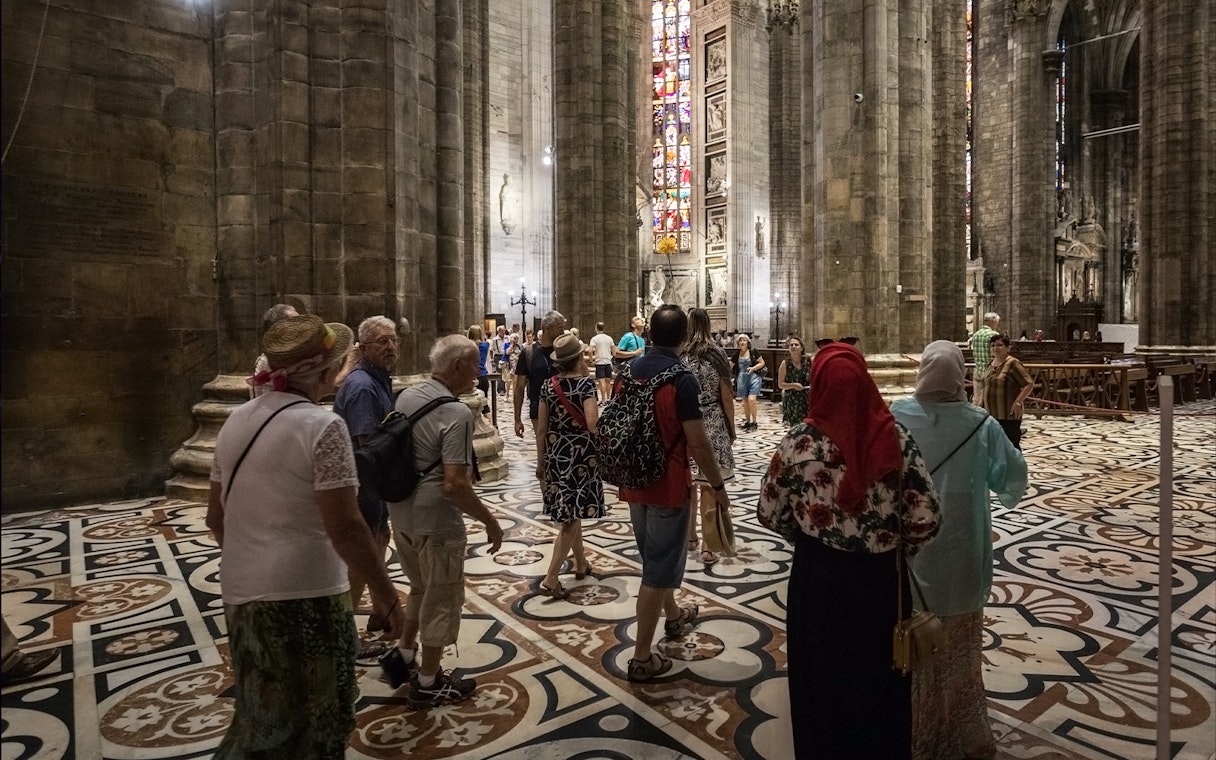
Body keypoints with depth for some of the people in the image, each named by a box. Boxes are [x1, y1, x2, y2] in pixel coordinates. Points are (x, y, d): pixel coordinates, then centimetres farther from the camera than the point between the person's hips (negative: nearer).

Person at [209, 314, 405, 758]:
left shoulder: (237, 421, 5)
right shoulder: (322, 426, -18)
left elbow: (215, 516, 13)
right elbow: (345, 529, -21)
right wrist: (384, 592, -11)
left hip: (241, 593, 8)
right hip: (304, 595, -7)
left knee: (264, 715, 26)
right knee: (318, 717, 14)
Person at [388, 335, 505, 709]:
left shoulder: (406, 397, 2)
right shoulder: (456, 414, -23)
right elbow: (454, 485, -28)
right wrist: (490, 521, -17)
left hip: (401, 514, 8)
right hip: (436, 523, -8)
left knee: (421, 589, 28)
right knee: (442, 601, 11)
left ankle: (404, 654, 41)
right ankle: (428, 684, 25)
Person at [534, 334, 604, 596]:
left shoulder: (548, 386, 1)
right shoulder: (585, 383, -13)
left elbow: (541, 429, 4)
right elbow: (592, 424, -24)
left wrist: (540, 460, 14)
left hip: (556, 454, 6)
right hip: (581, 454, -5)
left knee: (569, 511, 20)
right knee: (572, 515, -1)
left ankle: (580, 562, 36)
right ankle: (551, 578, -5)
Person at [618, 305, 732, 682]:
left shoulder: (629, 371, 2)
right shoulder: (681, 379, -19)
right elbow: (697, 442, -20)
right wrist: (718, 485, -7)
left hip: (635, 481, 7)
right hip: (667, 483, -7)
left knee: (655, 555, 25)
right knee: (659, 567, 4)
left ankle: (673, 616, 48)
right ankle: (642, 657, 11)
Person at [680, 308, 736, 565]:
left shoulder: (677, 355, -4)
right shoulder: (717, 355, -6)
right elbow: (726, 396, -4)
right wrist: (731, 427, 8)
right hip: (712, 424, -2)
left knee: (687, 484, 14)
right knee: (709, 486, 2)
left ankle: (689, 537, 27)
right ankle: (708, 546, 4)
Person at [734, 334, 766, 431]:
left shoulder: (753, 352, -5)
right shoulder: (737, 354, 4)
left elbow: (762, 363, 0)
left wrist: (753, 368, -14)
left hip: (753, 378, -4)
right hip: (742, 379, 4)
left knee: (751, 399, -16)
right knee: (745, 401, 11)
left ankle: (754, 422, -3)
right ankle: (747, 421, 24)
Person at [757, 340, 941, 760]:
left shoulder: (799, 442, -16)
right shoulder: (895, 437, -13)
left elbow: (770, 514, -7)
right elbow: (926, 517, -10)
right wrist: (895, 546, 10)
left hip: (819, 576, -1)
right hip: (881, 576, 2)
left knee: (823, 676, 19)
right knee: (880, 676, 23)